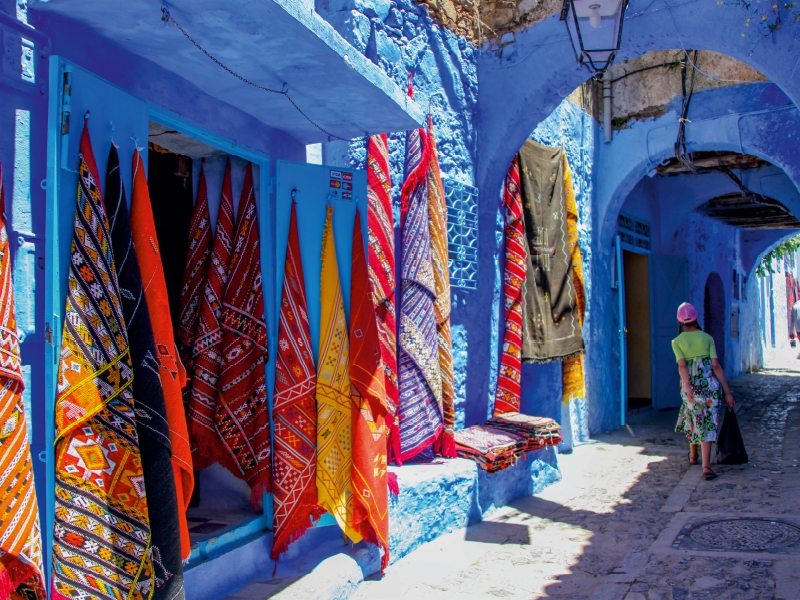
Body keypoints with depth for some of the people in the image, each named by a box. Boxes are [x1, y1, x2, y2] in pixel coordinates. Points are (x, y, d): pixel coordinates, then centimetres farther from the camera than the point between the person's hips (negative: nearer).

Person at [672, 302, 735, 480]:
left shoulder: (677, 342, 0)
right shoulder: (707, 338, 2)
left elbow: (682, 366, -14)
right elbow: (716, 366, -3)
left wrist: (688, 389, -22)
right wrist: (727, 392, -2)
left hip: (691, 385, 1)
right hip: (710, 384, -1)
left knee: (694, 419, 22)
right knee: (709, 423, 1)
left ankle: (693, 455, 41)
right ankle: (706, 466, -9)